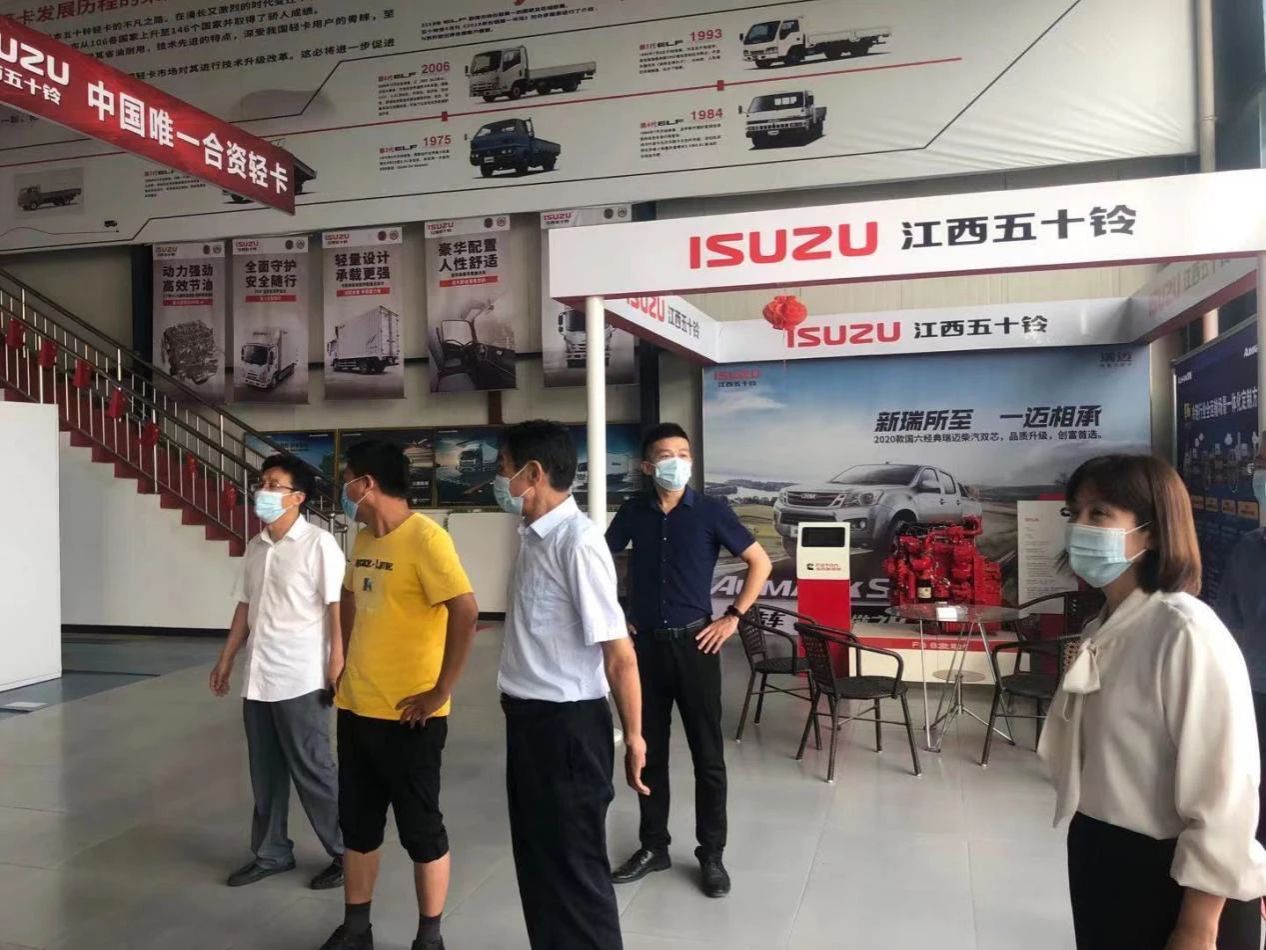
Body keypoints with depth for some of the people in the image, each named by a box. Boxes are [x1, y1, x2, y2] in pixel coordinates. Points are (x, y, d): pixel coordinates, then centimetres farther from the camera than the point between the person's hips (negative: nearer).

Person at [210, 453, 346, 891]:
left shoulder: (319, 543, -12)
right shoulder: (255, 547, 9)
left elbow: (337, 608, -14)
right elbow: (245, 607, 17)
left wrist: (337, 667, -18)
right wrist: (226, 660, 18)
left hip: (300, 680, -7)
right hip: (258, 679, 7)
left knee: (312, 771, 2)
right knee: (265, 772, 15)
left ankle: (345, 853, 16)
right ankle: (271, 853, 30)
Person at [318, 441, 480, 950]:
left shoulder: (425, 537, -17)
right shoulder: (363, 539, 8)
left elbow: (465, 612, -25)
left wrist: (440, 692, -21)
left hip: (407, 715, -8)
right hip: (357, 708, 8)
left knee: (421, 829, 7)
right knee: (357, 825, 19)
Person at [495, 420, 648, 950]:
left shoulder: (577, 542, -21)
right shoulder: (533, 537, 6)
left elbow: (619, 654, -20)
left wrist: (633, 738, -14)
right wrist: (522, 708, 18)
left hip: (569, 725, -9)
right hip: (530, 719, 9)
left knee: (574, 867, 7)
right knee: (537, 858, 21)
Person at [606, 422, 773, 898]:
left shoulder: (712, 512, -6)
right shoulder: (633, 513, 1)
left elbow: (760, 563, -1)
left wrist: (733, 617, -5)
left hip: (694, 643, -2)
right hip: (645, 644, 3)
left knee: (708, 754, 5)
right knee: (648, 750, 12)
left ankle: (711, 854, 20)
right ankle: (653, 846, 28)